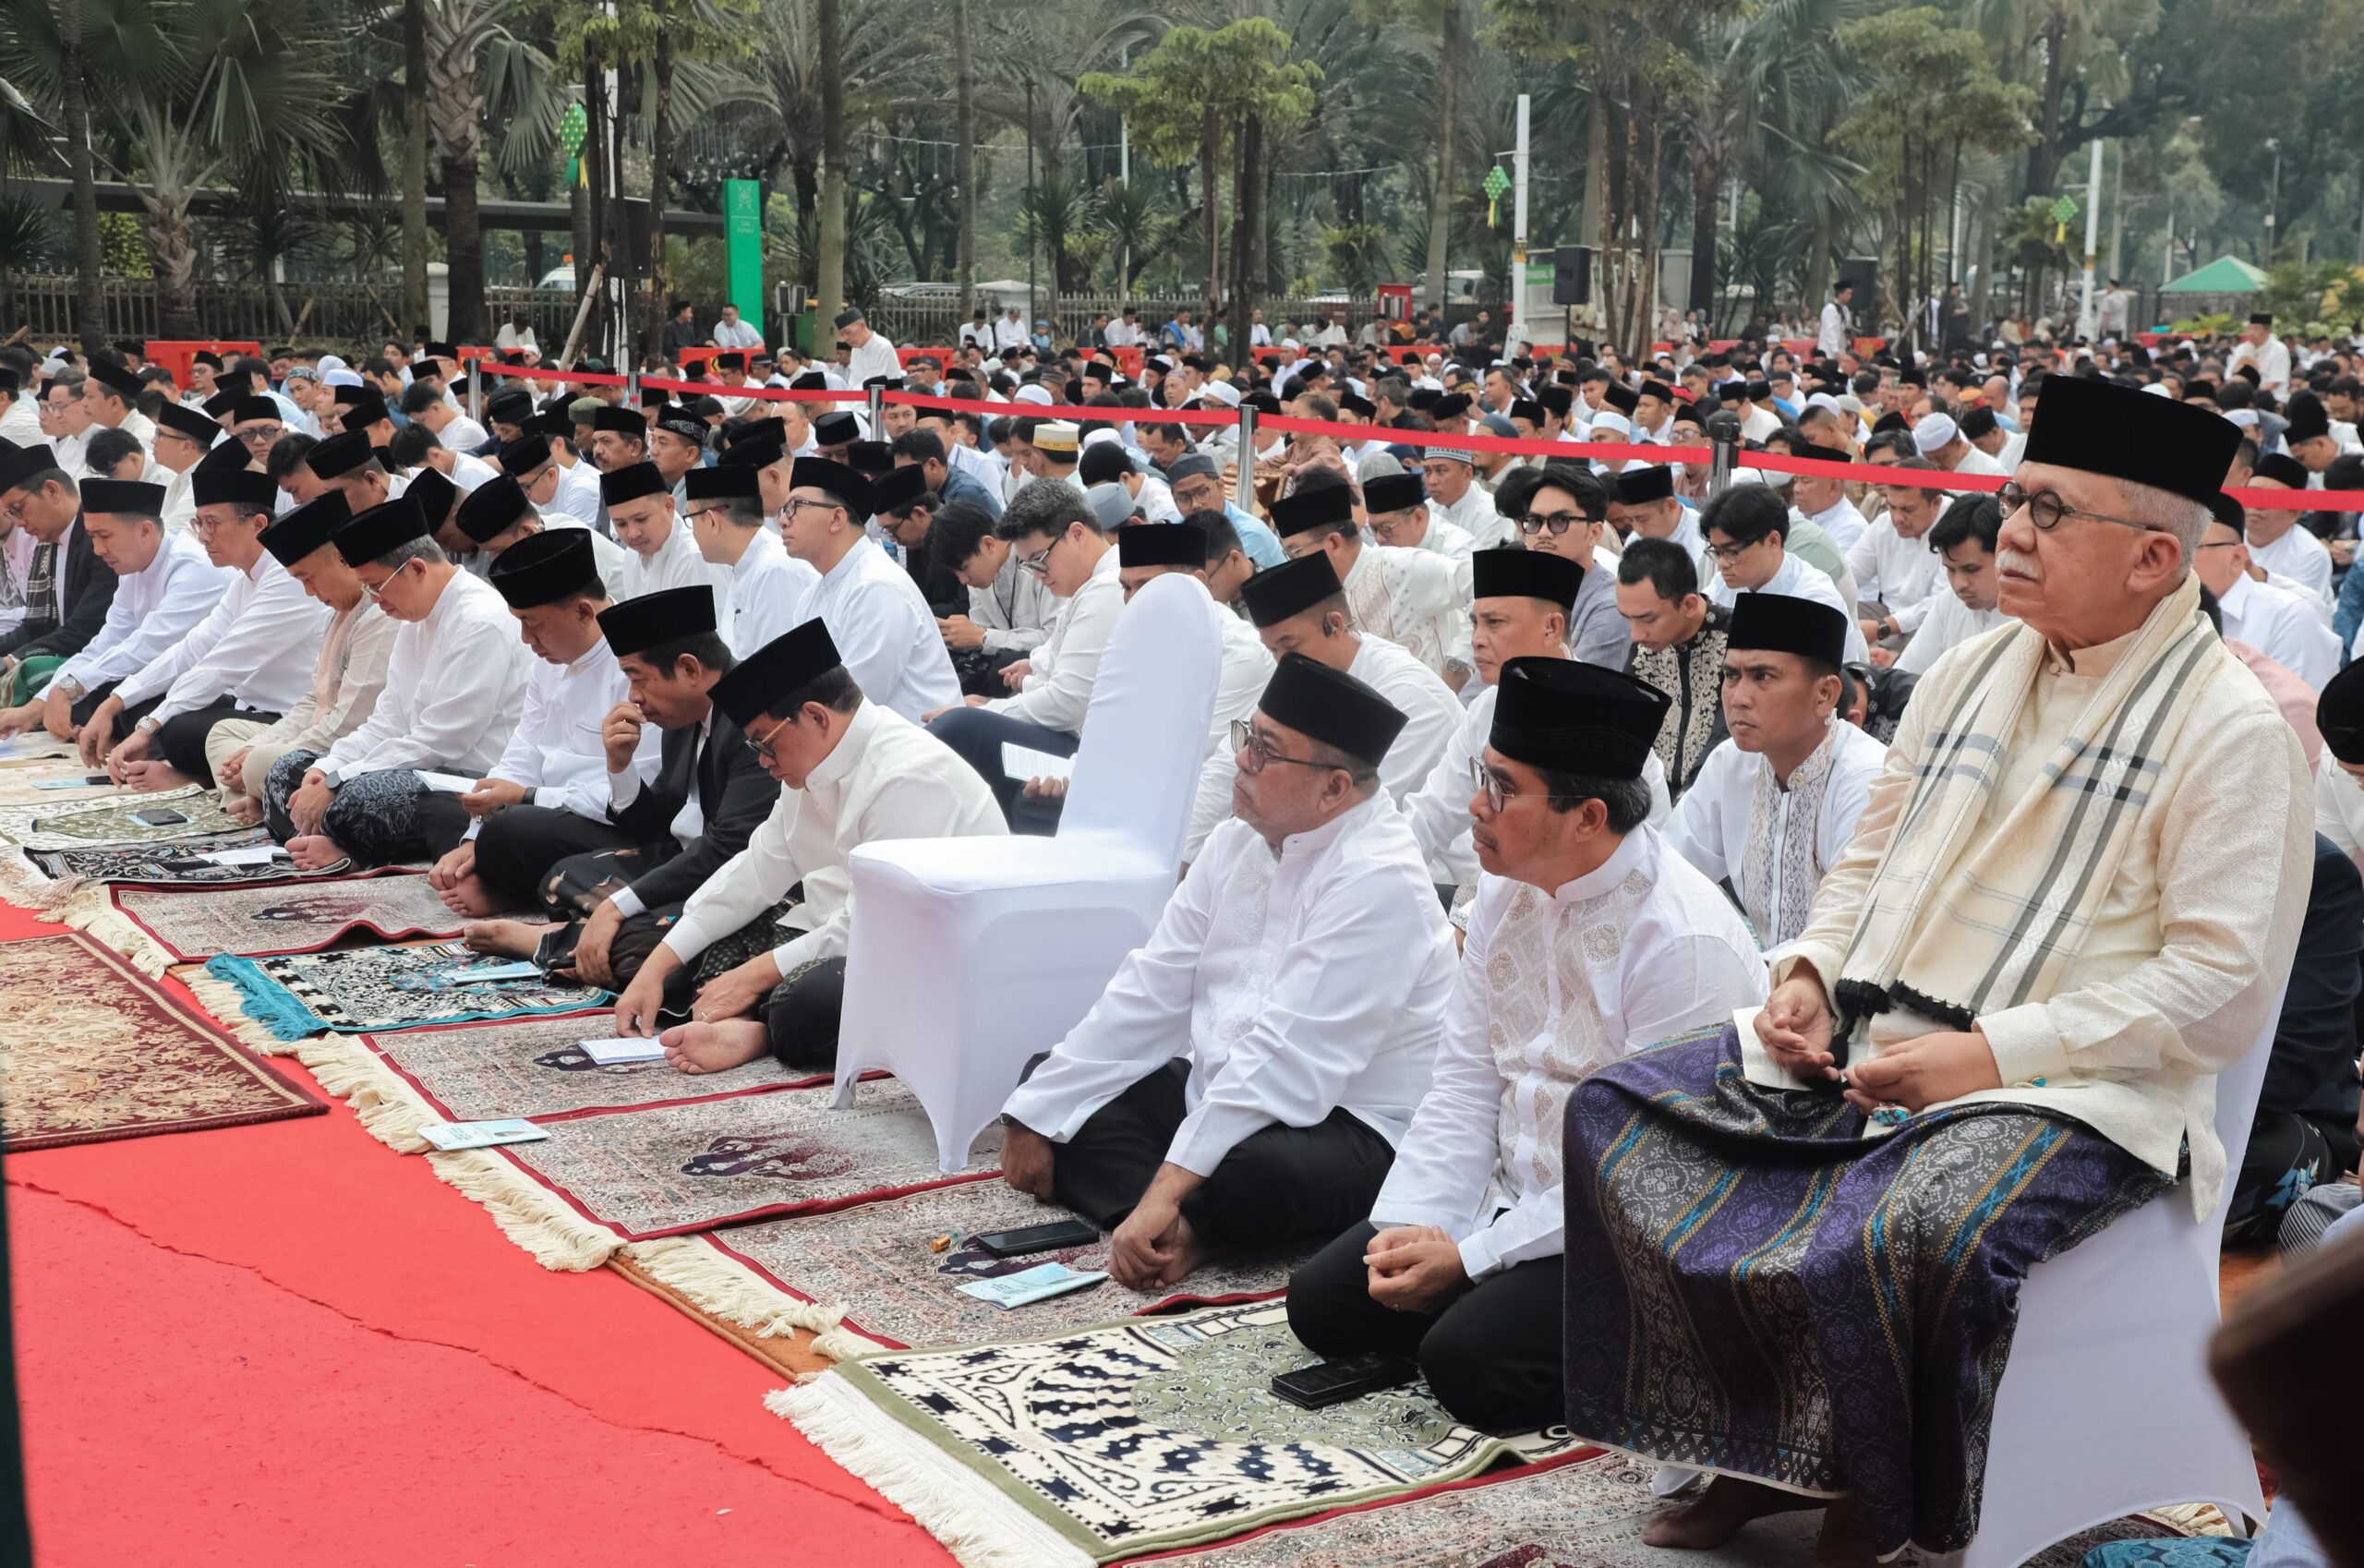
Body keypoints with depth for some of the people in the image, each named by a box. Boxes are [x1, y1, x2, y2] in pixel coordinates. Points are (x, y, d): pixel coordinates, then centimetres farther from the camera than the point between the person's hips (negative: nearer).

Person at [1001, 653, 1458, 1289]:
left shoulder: (1378, 882, -21)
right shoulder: (1238, 841, 6)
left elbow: (1284, 1064, -27)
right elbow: (1150, 991, 7)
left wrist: (1165, 1192, -32)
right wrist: (1035, 1116, 2)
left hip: (1345, 1124, -9)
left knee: (1246, 1173, -39)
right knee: (1049, 1087, 2)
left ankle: (1178, 1221, -5)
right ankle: (1184, 1229, -18)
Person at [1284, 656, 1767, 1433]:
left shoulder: (1686, 940, -23)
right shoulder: (1507, 890, 2)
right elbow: (1463, 1081, 6)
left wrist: (1469, 1258, -21)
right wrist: (1411, 1225, -9)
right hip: (1516, 1196, 8)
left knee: (1470, 1359, -26)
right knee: (1322, 1302, 0)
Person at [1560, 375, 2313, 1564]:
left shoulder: (2230, 731, -8)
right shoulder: (1967, 675, 13)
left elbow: (2221, 989, -15)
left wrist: (1993, 1052, -20)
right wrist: (1810, 973, 3)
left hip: (2066, 1090, -7)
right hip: (1862, 1046, 7)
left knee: (1904, 1240, -36)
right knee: (1618, 1109, -5)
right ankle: (1759, 1454, 5)